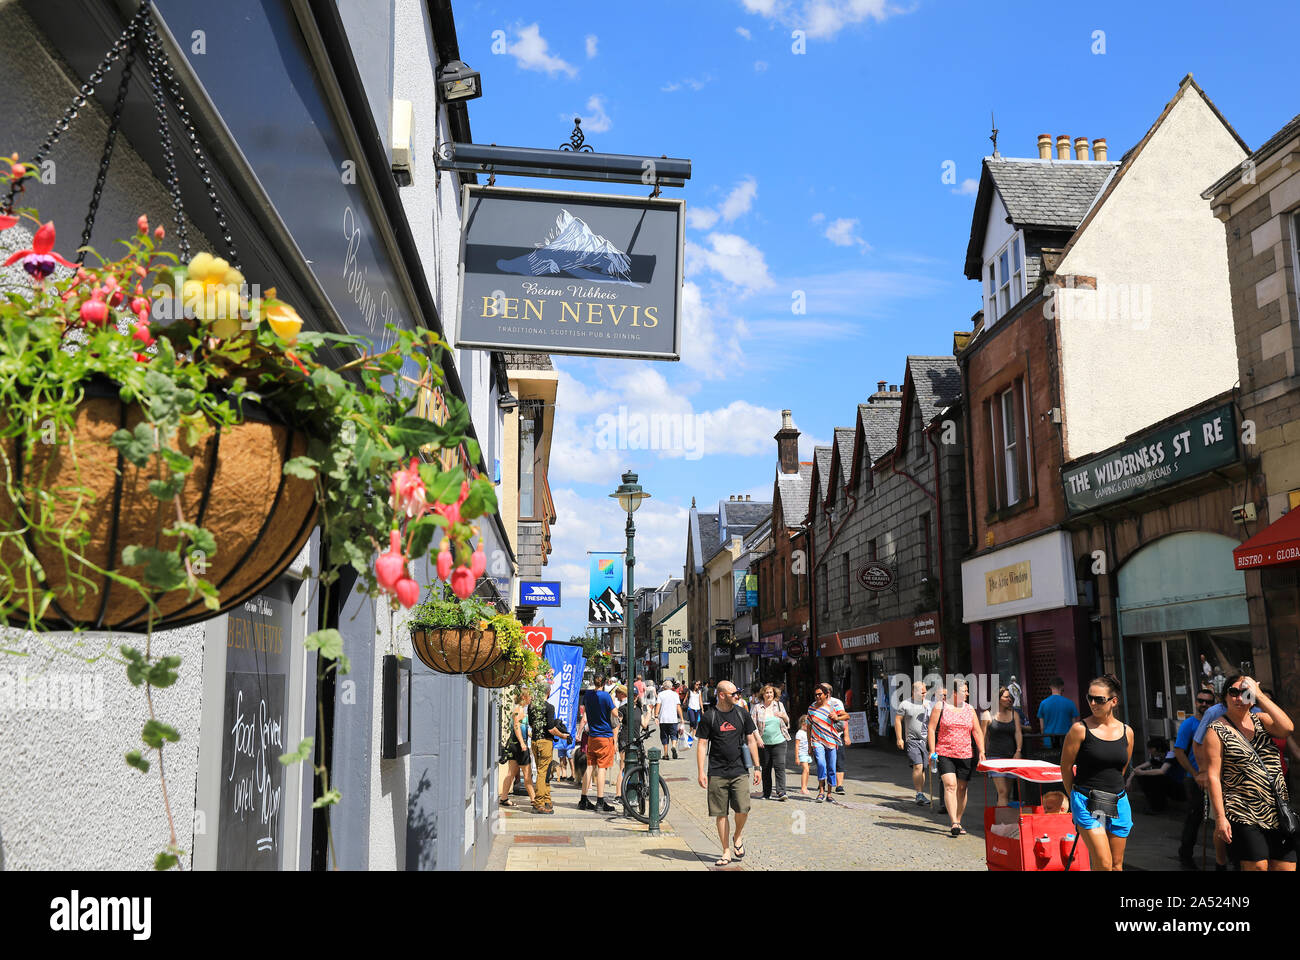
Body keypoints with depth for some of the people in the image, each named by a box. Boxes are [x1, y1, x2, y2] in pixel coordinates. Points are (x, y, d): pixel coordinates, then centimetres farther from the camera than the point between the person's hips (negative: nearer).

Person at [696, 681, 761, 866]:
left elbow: (751, 740, 13)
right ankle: (726, 852, 15)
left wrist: (756, 767, 9)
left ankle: (738, 836, 17)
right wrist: (701, 771, -7)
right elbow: (702, 745, 0)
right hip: (716, 773, -1)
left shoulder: (742, 714, 7)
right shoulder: (708, 717, -1)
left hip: (739, 771, 1)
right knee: (721, 814, 2)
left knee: (743, 809, -12)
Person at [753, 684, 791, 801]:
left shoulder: (779, 705, 8)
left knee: (780, 766, -9)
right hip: (763, 743, 0)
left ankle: (781, 792, -9)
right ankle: (767, 793, 17)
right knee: (766, 768, 7)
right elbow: (753, 725, -1)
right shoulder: (758, 708, 1)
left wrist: (783, 716, -7)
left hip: (779, 742, 1)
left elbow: (787, 721, 15)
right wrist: (758, 738, -12)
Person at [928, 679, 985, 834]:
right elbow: (931, 729, -2)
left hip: (965, 755, 4)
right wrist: (932, 751, -9)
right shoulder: (940, 707, -1)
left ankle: (958, 821, 18)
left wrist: (981, 751, 1)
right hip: (944, 754, -4)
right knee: (950, 785, -16)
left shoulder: (970, 709, 11)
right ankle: (954, 823, -20)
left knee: (962, 788, 6)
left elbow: (977, 732, 12)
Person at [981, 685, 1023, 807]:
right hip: (995, 756, -4)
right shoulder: (988, 715, 2)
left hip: (1011, 757, 4)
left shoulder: (1014, 715, 12)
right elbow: (983, 737, 4)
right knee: (1002, 792, -15)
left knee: (1007, 793, 7)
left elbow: (1018, 734, 3)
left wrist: (1018, 751, -12)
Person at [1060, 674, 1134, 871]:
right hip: (1088, 803, -4)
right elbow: (1066, 767, 1)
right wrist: (1077, 796, 10)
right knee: (1103, 865, -12)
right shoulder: (1080, 729, -7)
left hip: (1118, 803, 5)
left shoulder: (1126, 732, 5)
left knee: (1117, 865, 8)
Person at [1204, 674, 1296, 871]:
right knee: (1257, 866, -11)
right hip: (1244, 816, -5)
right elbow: (1213, 776, -6)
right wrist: (1220, 817, -13)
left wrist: (1260, 695, -9)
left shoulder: (1261, 720, 12)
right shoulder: (1217, 730, -1)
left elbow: (1287, 729, -11)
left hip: (1279, 814, 5)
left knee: (1287, 866, 3)